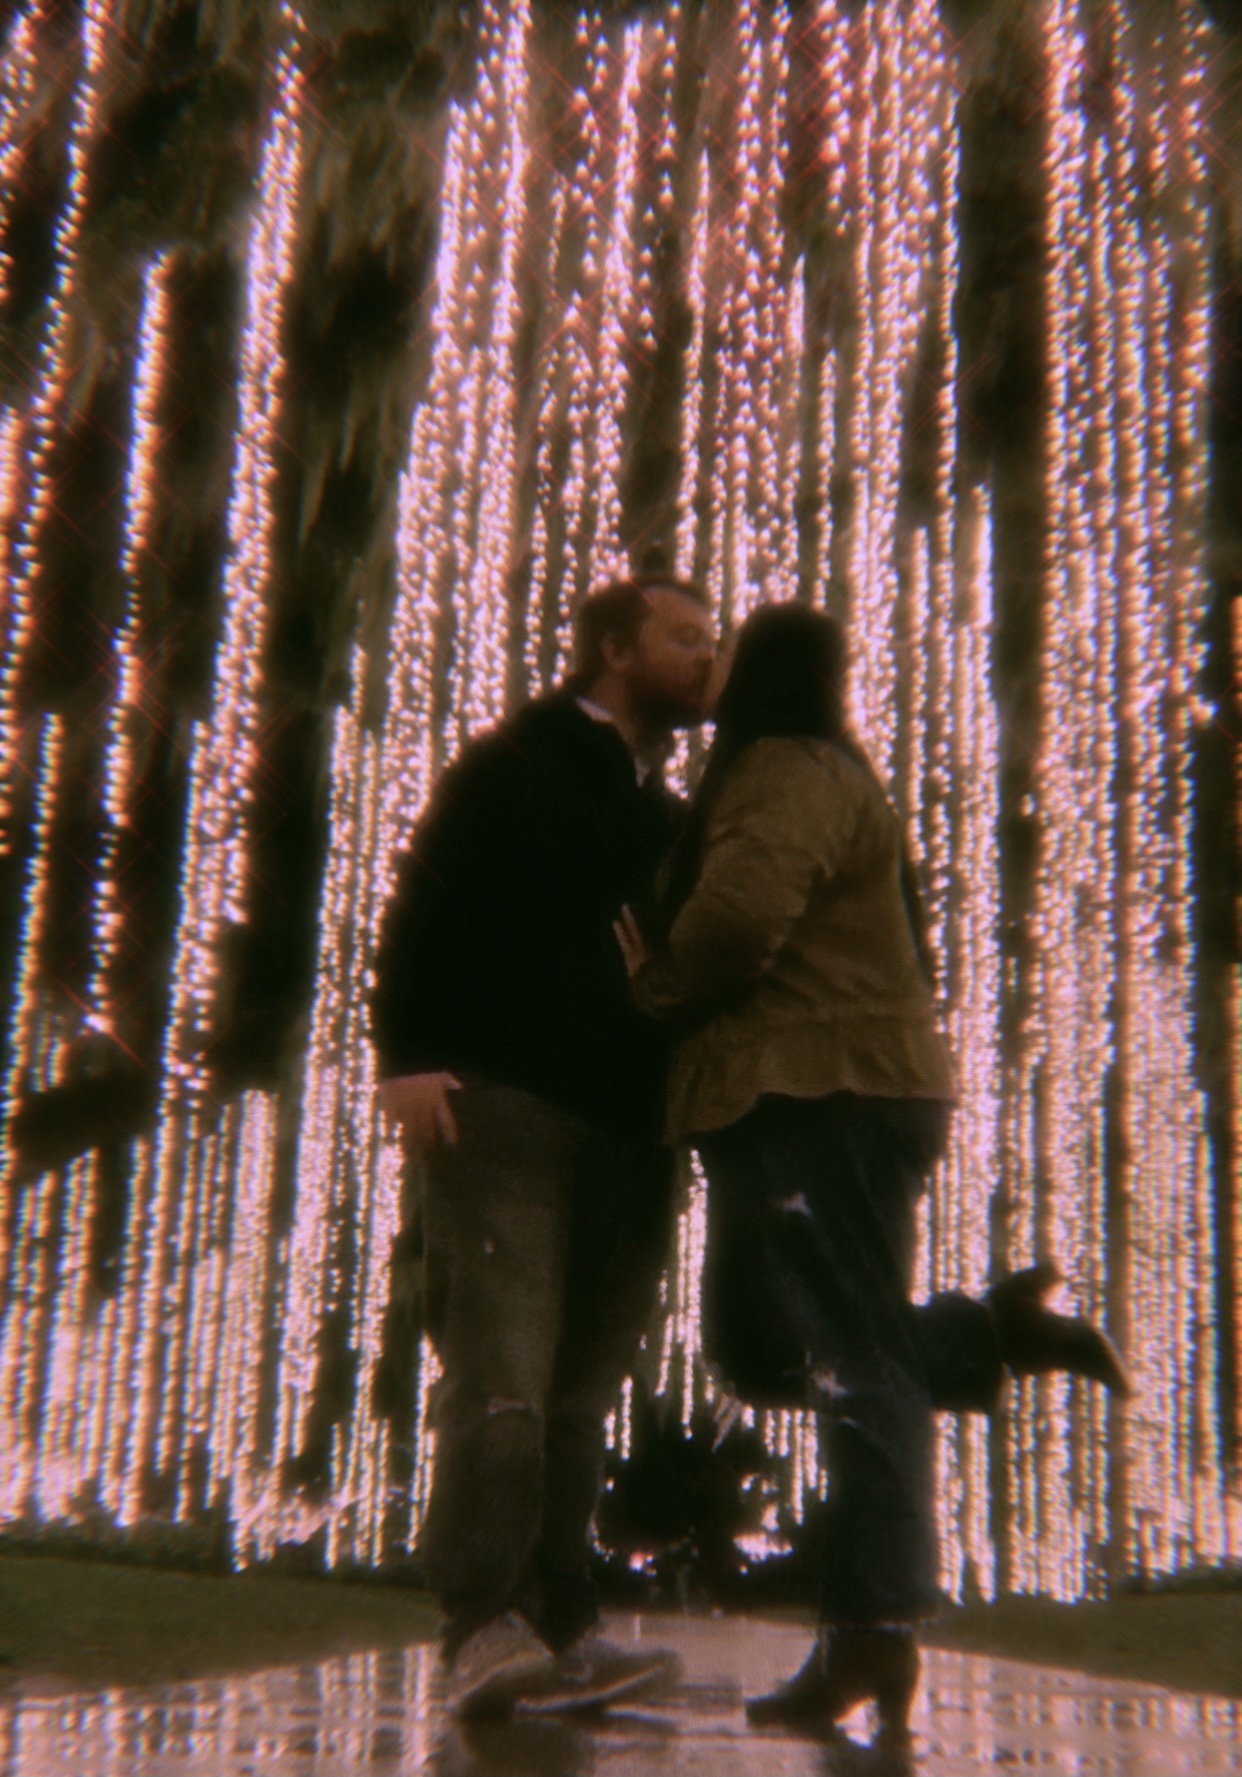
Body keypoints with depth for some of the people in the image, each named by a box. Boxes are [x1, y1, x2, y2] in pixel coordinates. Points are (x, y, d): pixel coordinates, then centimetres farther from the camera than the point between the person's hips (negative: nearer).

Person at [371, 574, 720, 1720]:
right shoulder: (515, 766, 5)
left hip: (625, 1130, 6)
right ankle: (486, 1627, -13)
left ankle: (558, 1635, 7)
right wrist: (408, 1055, -17)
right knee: (502, 1375, -13)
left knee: (579, 1388, 5)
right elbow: (422, 907, -4)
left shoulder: (667, 812, 24)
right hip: (504, 1107, -6)